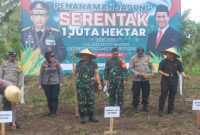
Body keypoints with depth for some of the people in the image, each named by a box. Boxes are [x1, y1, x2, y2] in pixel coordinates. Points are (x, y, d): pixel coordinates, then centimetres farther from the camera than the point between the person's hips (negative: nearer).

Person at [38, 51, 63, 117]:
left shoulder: (56, 63, -4)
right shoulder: (44, 64, -1)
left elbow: (60, 73, 2)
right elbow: (41, 74, 6)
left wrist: (61, 82, 0)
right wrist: (40, 84, 4)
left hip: (55, 83, -2)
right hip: (46, 84, 2)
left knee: (54, 98, -1)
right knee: (49, 98, 8)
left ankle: (54, 112, 10)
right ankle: (50, 111, 22)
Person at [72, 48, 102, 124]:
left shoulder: (93, 64, 1)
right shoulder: (79, 63, 6)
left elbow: (96, 74, 3)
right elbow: (75, 71, 15)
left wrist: (99, 84, -3)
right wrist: (74, 73, -10)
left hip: (90, 85, -1)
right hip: (80, 84, 1)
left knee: (91, 101, 3)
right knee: (81, 101, 2)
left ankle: (91, 116, 14)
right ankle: (82, 117, 11)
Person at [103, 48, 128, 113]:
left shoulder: (121, 61, 0)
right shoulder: (108, 61, 10)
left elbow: (125, 70, -3)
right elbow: (106, 71, 16)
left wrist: (125, 79, -10)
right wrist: (105, 79, 10)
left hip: (119, 81, -3)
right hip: (111, 81, 3)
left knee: (120, 94, 0)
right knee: (111, 94, 6)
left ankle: (120, 108, 9)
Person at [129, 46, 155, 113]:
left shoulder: (147, 57, 7)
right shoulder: (133, 58, -3)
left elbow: (151, 66, 14)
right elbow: (130, 68, -6)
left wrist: (152, 72, -5)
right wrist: (138, 73, -15)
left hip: (145, 79, 3)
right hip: (136, 79, -3)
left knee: (146, 93, 8)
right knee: (136, 94, -1)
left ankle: (145, 106, 22)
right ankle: (135, 107, 11)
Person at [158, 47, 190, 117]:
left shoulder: (177, 62, 2)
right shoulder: (163, 61, -3)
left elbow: (181, 71, 6)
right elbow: (159, 70, 1)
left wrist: (184, 76, -12)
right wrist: (164, 74, -17)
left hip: (174, 82, 2)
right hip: (165, 81, -2)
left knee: (172, 96, 9)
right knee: (163, 96, -5)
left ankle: (170, 110, 21)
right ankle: (160, 110, 1)